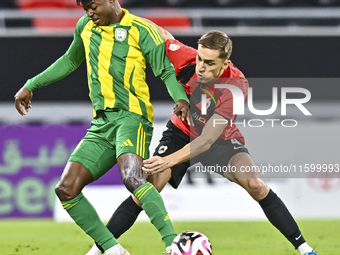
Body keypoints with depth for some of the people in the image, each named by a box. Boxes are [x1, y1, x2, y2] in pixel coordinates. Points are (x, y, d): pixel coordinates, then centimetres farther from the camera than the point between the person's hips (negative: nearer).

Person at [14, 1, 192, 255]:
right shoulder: (85, 26, 16)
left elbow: (166, 71, -7)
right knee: (66, 190, -6)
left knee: (132, 176, -34)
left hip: (131, 116, -7)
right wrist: (31, 86, 35)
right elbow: (70, 61, 33)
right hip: (101, 124, 7)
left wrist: (181, 99, -27)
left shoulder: (140, 30, -3)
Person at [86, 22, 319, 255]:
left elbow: (207, 140, -40)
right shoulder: (186, 59, -28)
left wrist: (169, 161, -50)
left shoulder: (236, 86, -35)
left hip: (222, 138, -2)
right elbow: (159, 33, -5)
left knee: (255, 185, -25)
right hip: (182, 132, 2)